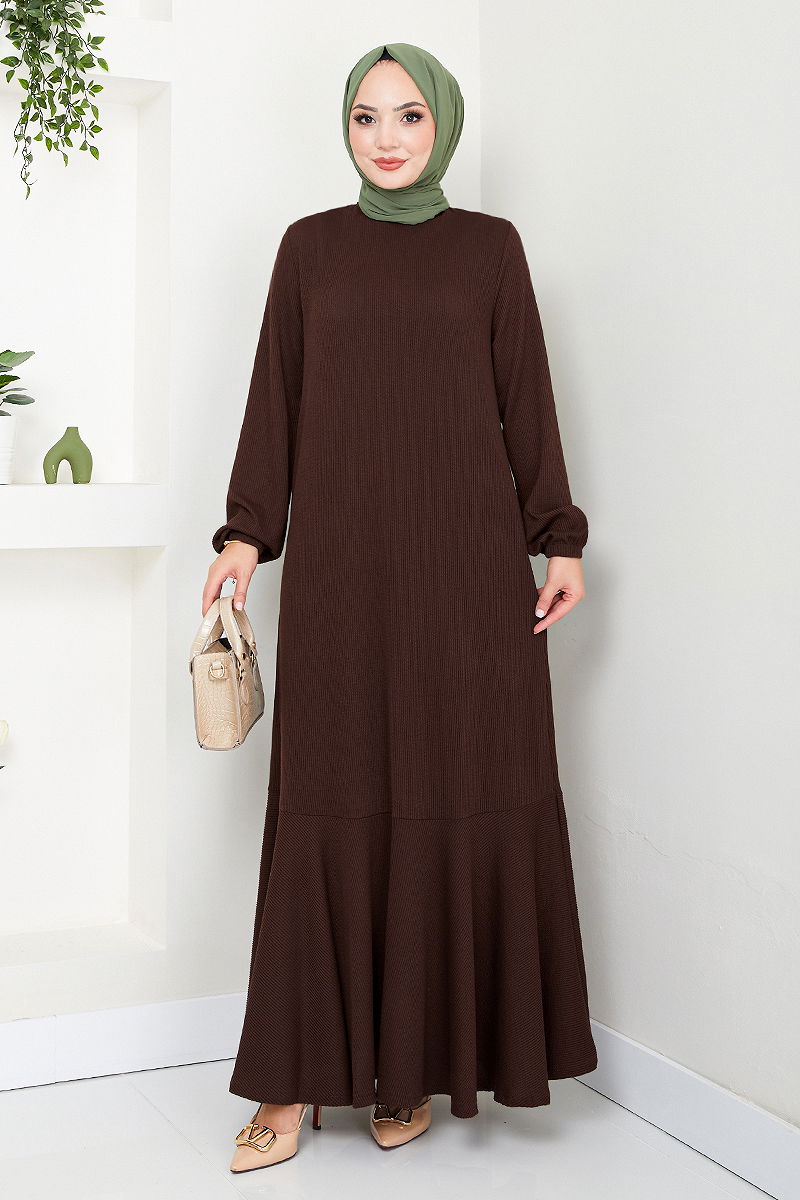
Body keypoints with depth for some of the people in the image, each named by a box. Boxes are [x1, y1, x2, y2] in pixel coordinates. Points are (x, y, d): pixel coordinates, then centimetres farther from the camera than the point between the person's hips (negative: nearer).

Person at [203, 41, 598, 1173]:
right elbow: (276, 398, 9)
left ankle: (421, 1059, 14)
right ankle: (301, 1076, 7)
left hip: (465, 565, 0)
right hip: (340, 560, 1)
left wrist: (559, 540, 1)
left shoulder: (491, 248, 9)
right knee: (329, 805, -1)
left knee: (459, 802, 0)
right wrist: (247, 531, 1)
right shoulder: (310, 246, 11)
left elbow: (526, 402, 7)